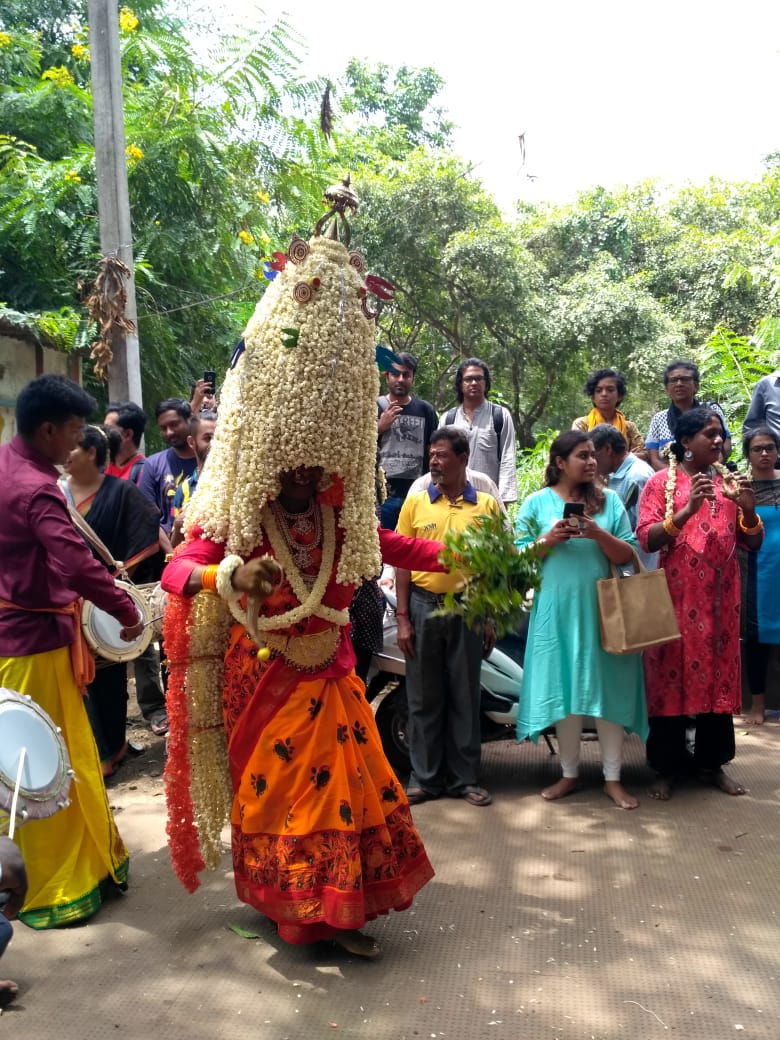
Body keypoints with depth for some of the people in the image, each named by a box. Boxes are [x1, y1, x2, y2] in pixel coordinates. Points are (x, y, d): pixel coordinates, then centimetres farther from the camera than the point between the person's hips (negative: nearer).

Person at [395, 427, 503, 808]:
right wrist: (402, 618, -3)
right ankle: (425, 777, 18)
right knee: (423, 697, 7)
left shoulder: (486, 505, 3)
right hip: (423, 605, 0)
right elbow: (403, 561, 3)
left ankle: (465, 777, 19)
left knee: (465, 696, 8)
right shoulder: (416, 502, 3)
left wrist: (491, 618, 4)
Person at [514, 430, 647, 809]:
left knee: (609, 689, 2)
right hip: (557, 610, 0)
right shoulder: (537, 502, 3)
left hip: (603, 609, 1)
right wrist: (548, 540, -14)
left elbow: (628, 555, 1)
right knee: (564, 690, 6)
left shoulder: (609, 500, 5)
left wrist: (598, 534, -15)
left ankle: (612, 777, 14)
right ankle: (569, 773, 21)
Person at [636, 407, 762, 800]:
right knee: (671, 676, 0)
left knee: (718, 676, 8)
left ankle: (712, 761, 21)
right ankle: (667, 766, 11)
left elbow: (753, 543, 9)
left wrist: (748, 509, -10)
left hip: (721, 596, 4)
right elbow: (646, 539, -12)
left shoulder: (729, 481, 11)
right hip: (676, 596, -4)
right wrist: (687, 510, -24)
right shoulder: (661, 482, -2)